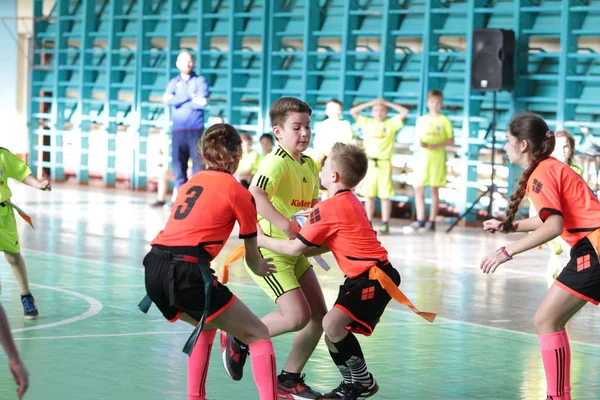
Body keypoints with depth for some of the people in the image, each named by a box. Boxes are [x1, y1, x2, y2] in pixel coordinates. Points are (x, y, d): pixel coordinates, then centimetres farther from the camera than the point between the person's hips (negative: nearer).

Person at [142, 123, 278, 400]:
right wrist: (261, 270, 35)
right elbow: (253, 258, 13)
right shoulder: (239, 193, 6)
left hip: (154, 268, 7)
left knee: (207, 323, 33)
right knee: (258, 335, 2)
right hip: (188, 272, -7)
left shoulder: (191, 183, 23)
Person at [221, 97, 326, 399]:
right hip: (268, 250, -9)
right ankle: (239, 340, 5)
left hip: (295, 251, 9)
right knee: (297, 316, -18)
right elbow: (255, 196, -36)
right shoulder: (276, 162, -18)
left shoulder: (310, 165, 9)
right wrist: (287, 226, -44)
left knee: (319, 315, 6)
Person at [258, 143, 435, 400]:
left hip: (373, 278, -10)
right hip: (362, 277, 10)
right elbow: (330, 244, 21)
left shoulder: (327, 209, -14)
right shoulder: (351, 202, 14)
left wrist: (260, 240, 1)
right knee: (333, 331, 9)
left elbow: (295, 249, -10)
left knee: (333, 324, -21)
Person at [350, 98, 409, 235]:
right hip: (369, 163, 2)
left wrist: (387, 103, 3)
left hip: (384, 163, -2)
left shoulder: (391, 123, 6)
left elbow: (405, 112, -2)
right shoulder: (367, 123, 12)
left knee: (385, 195, -2)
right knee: (369, 195, 3)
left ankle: (385, 224, 2)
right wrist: (370, 103, 6)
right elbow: (353, 111, 7)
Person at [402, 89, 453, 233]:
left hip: (438, 157, -3)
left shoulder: (444, 120, 1)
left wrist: (437, 145, -16)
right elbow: (418, 137, 14)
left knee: (434, 190, 0)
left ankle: (431, 222, 4)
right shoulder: (422, 120, 10)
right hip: (423, 156, 3)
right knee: (418, 189, -2)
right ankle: (420, 221, 5)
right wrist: (421, 143, -9)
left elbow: (451, 140, -1)